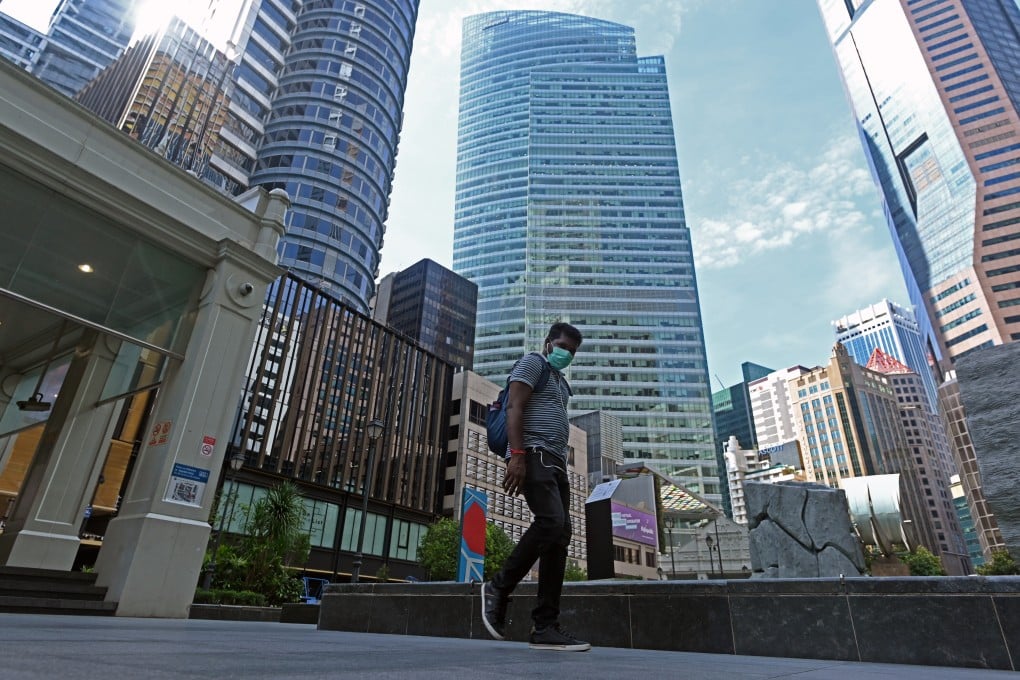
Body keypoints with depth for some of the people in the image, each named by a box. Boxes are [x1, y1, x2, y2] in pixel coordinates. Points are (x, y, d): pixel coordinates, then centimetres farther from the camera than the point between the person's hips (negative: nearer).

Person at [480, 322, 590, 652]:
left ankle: (546, 626, -2)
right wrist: (516, 455, -23)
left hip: (556, 462, 9)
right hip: (533, 455, -9)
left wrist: (560, 465, 21)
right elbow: (514, 408, -11)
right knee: (551, 522, -26)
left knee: (560, 535, -2)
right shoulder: (532, 363, 3)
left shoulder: (560, 381, 29)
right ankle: (498, 587, -9)